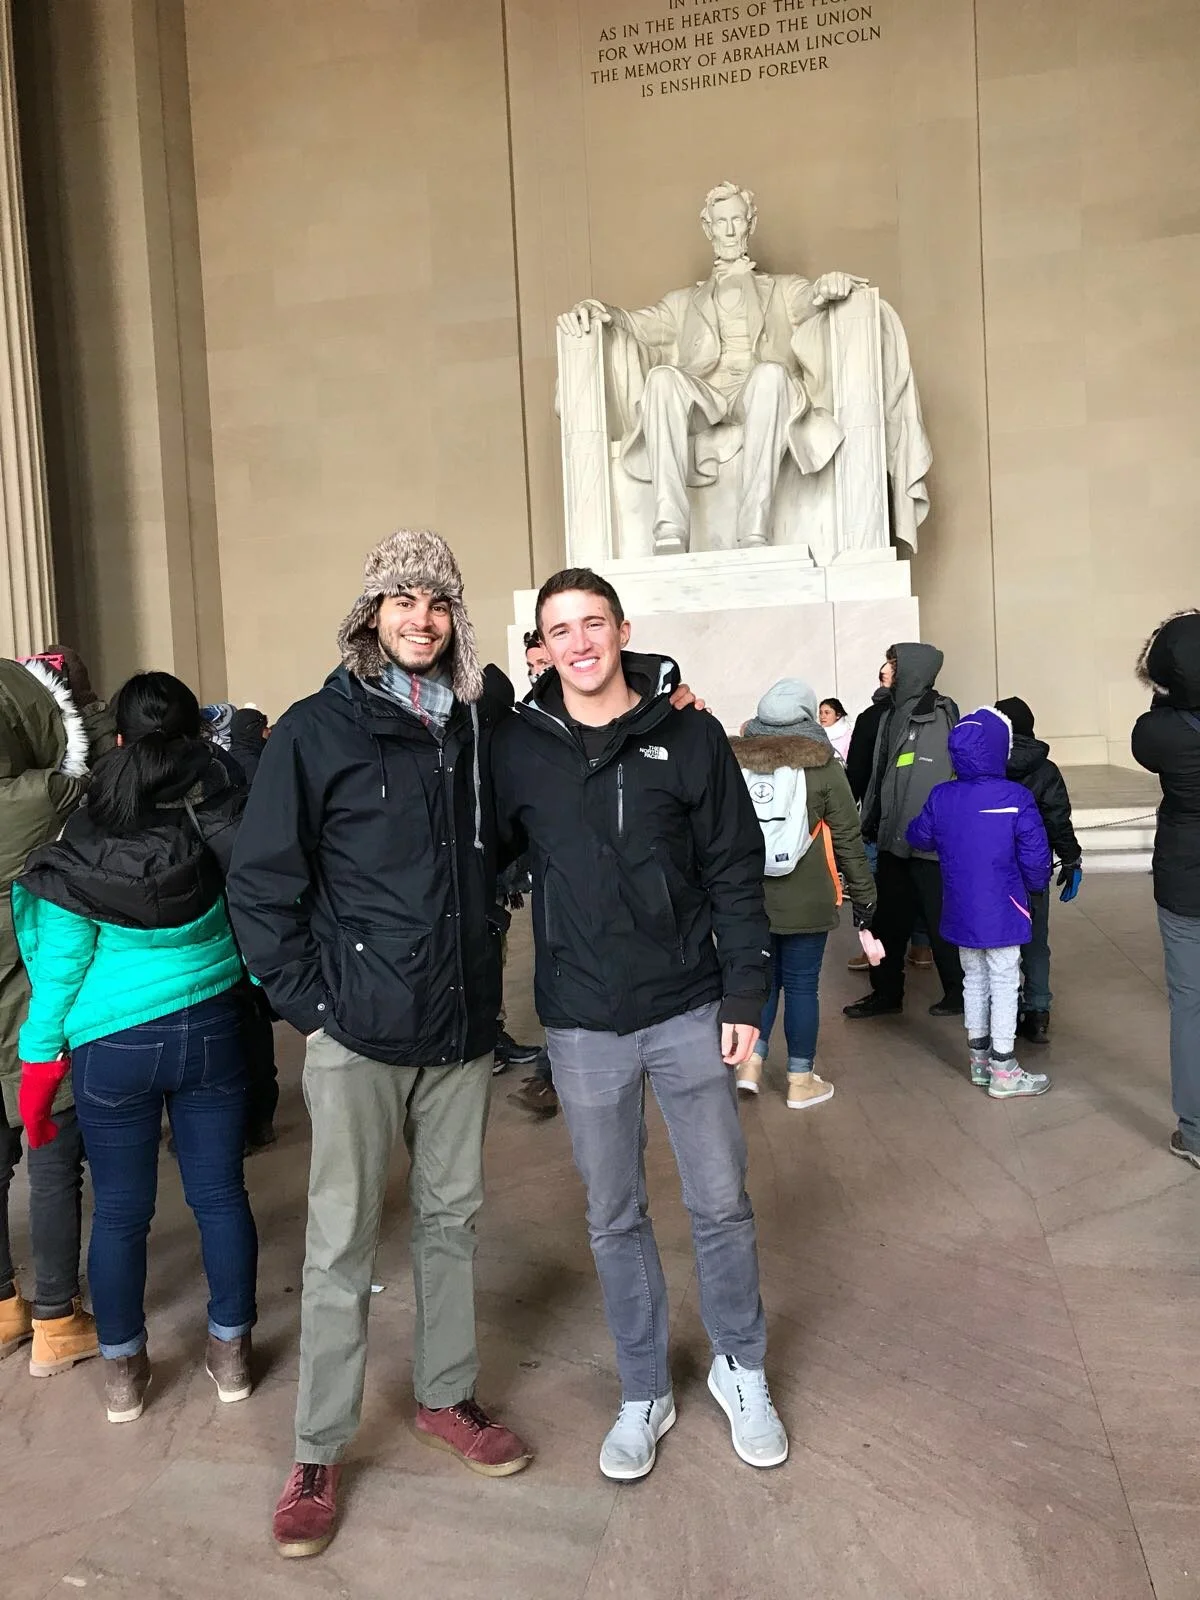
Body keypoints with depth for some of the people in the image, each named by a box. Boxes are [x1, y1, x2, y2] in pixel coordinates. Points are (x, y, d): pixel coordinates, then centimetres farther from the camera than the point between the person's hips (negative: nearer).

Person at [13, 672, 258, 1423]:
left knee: (121, 1211, 14)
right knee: (221, 1194, 13)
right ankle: (231, 1353, 29)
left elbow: (62, 959, -6)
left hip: (113, 1046, -1)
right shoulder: (223, 817, -11)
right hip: (212, 1028, 1)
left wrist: (40, 1056, 3)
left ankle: (123, 1370, 30)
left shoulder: (85, 838, -12)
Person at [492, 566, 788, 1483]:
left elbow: (736, 872, -2)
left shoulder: (687, 734, -4)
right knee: (614, 1218, 13)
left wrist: (745, 996, -5)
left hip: (689, 1011, -1)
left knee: (722, 1204, 11)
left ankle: (742, 1372, 35)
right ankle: (644, 1395, 33)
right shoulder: (518, 748, -1)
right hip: (582, 1025, 1)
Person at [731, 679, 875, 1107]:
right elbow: (848, 840, -3)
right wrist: (863, 899, 6)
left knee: (762, 976, 19)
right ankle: (801, 1081, 19)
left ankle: (750, 1064, 14)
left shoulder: (735, 763, 1)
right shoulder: (822, 767, -7)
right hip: (805, 901, -3)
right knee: (801, 984, 8)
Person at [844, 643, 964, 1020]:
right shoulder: (891, 713, 12)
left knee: (941, 920, 5)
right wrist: (870, 822, 15)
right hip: (893, 838, 7)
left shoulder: (941, 715, -10)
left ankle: (958, 992, 21)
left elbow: (956, 776, -15)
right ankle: (886, 992, 25)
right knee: (887, 919, 13)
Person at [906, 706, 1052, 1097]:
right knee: (1004, 982, 6)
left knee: (974, 978, 18)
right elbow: (1035, 855, -15)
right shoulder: (1016, 797, -17)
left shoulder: (940, 798, -4)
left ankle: (979, 1058, 29)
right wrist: (1036, 886, 5)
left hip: (960, 911, 5)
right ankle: (1004, 1072, 12)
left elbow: (918, 837, 11)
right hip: (1002, 912, -4)